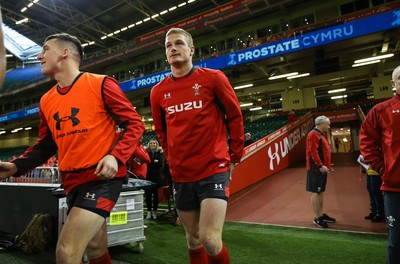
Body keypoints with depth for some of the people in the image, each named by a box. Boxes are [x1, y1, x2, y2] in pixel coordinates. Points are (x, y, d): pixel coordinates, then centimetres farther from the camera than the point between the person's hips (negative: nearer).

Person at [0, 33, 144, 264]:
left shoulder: (101, 84, -8)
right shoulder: (47, 101, 11)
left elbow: (135, 124, -9)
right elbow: (46, 145, 19)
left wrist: (116, 156, -22)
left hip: (103, 178, -6)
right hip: (72, 182, 7)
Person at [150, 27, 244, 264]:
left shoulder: (213, 78, -5)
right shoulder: (158, 91, 4)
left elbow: (235, 117, 1)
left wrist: (235, 157, 3)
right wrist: (173, 158, 14)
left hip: (214, 170, -4)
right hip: (181, 175, 4)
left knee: (210, 241, -12)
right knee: (193, 240, 16)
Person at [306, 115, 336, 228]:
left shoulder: (320, 134, 20)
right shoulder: (314, 134, -12)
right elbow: (313, 151, -21)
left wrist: (327, 165, 22)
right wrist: (320, 165, -23)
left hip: (321, 168, 10)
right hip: (316, 169, -10)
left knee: (320, 192, 14)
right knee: (315, 192, -5)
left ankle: (321, 215, 23)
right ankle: (317, 218, -1)